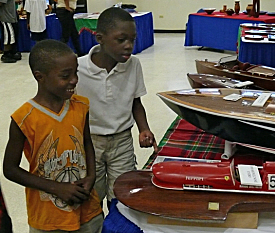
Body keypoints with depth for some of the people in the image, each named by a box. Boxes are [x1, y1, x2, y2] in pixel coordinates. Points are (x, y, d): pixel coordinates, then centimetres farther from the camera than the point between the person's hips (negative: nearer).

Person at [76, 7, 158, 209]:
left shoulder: (133, 65, -11)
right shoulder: (78, 69, -19)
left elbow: (136, 102, 3)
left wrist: (144, 130, -12)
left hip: (123, 141, 2)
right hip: (89, 142, -1)